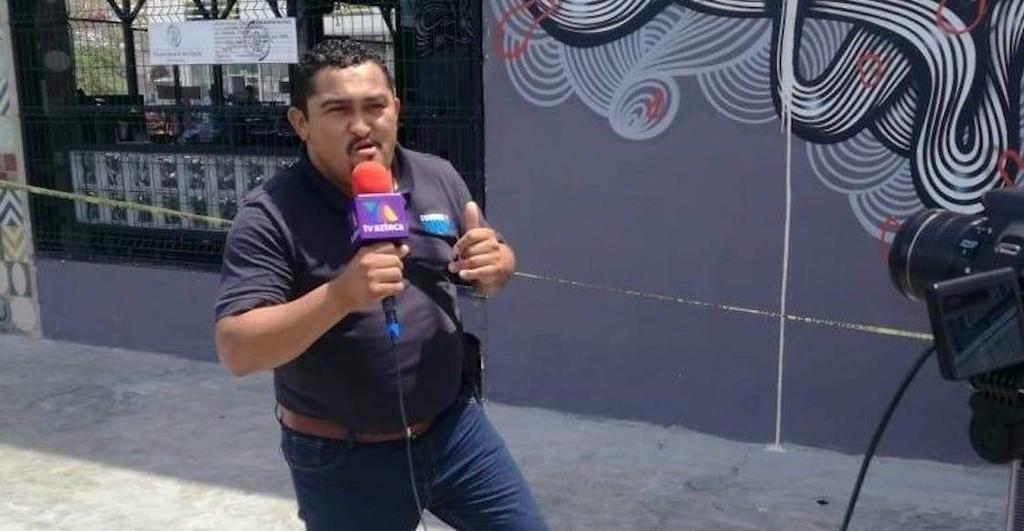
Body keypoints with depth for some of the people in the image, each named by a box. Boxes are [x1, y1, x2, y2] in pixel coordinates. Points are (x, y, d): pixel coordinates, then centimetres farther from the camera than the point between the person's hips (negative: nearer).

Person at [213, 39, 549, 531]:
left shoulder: (439, 178, -2)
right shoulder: (271, 215, -16)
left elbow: (491, 274, 9)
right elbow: (236, 351, -21)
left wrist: (495, 263, -15)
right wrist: (341, 294, -35)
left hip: (454, 427, 4)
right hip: (341, 460, -3)